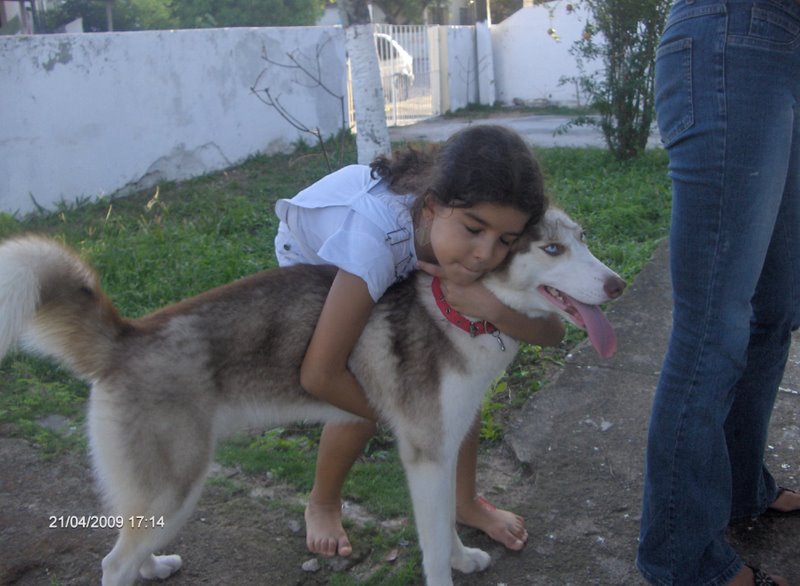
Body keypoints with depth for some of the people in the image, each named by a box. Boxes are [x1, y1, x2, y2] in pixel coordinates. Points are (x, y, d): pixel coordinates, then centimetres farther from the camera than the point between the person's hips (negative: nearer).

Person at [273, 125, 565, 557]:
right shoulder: (375, 235, -48)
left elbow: (552, 331, -26)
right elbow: (319, 376, -45)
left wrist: (490, 306, -47)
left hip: (404, 264, 4)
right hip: (313, 263, -4)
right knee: (366, 397, -15)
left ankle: (465, 502, 17)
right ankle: (323, 505, 16)